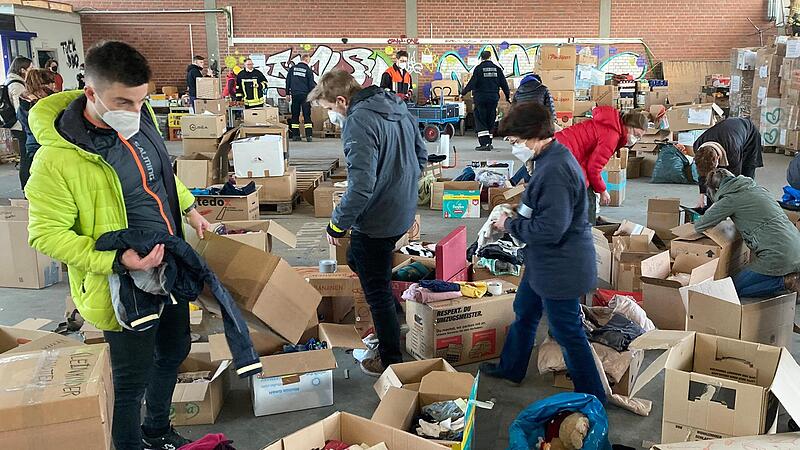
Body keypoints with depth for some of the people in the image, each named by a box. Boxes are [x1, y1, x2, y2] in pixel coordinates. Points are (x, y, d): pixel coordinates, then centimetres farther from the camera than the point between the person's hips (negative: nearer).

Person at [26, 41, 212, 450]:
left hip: (169, 268, 8)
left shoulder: (139, 118, -4)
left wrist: (189, 209, 16)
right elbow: (46, 233, -19)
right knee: (133, 378, 7)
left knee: (174, 352, 24)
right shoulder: (57, 158, -26)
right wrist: (114, 260, -27)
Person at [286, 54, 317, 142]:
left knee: (295, 115, 8)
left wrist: (288, 93, 16)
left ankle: (295, 135, 6)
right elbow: (311, 84, -2)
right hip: (305, 95, -3)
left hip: (294, 95, 3)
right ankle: (309, 135, -8)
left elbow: (288, 81, 10)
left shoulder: (292, 68, 8)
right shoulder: (308, 70, -2)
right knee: (307, 115, -2)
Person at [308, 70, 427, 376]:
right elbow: (421, 156, 16)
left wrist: (338, 224, -19)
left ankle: (391, 362, 20)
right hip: (404, 212, 10)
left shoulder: (358, 121, -23)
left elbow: (361, 184, -31)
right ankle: (385, 331, 38)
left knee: (377, 293, 6)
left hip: (376, 221, -10)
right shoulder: (399, 108, 6)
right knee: (356, 260, 29)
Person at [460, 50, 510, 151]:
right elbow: (503, 83, 8)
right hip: (493, 98, 4)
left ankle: (484, 143, -12)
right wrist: (508, 96, 18)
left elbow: (472, 83, -11)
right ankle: (488, 143, 18)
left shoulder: (478, 68, -6)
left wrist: (463, 92, 1)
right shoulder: (497, 68, 5)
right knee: (490, 121, 13)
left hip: (480, 98, -4)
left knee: (480, 121, -1)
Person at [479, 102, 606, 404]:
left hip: (560, 268, -11)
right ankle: (510, 368, 47)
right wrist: (516, 215, 4)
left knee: (568, 333, 4)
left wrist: (510, 225, -16)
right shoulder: (552, 158, 5)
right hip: (545, 263, 11)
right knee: (524, 312, 26)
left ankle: (593, 398, 21)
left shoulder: (555, 170, -29)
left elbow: (551, 229, -31)